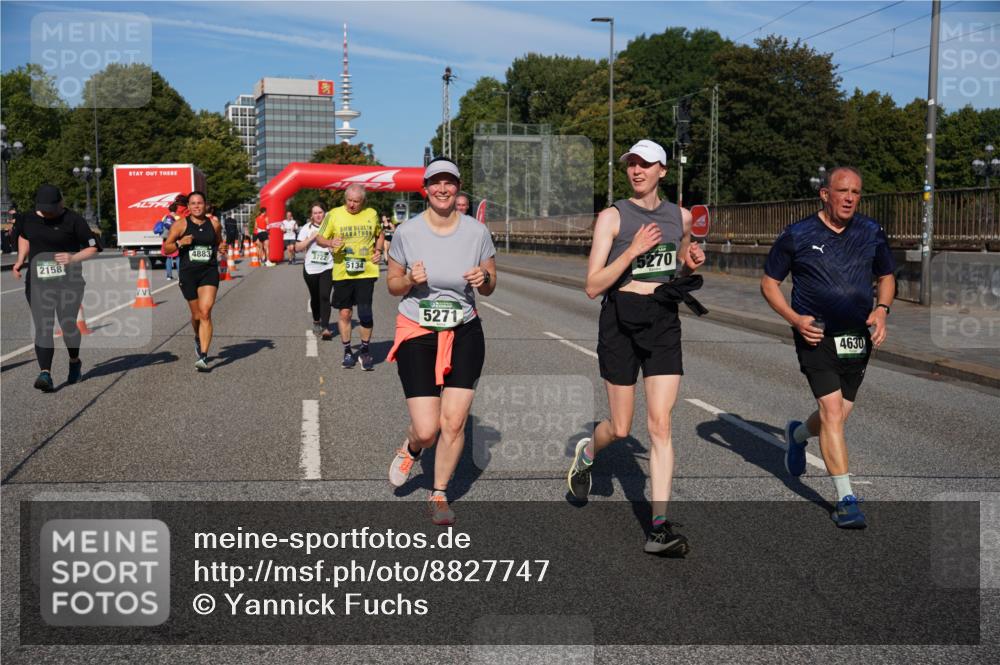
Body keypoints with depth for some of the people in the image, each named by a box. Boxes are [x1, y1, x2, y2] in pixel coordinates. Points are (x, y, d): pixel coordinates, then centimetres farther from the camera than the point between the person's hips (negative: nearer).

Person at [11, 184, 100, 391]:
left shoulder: (72, 220, -7)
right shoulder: (28, 219, 7)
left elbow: (94, 248, -6)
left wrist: (74, 258, -22)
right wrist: (20, 261, 14)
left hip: (68, 281, -3)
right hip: (37, 282, 3)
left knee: (67, 324, 2)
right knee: (42, 328, -8)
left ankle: (75, 362, 30)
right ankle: (45, 373, -15)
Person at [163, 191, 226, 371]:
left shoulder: (214, 224, 5)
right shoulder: (181, 225, -1)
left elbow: (219, 243, 22)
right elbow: (167, 248, 3)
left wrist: (221, 248, -1)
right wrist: (180, 243, -15)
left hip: (209, 272, 0)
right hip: (188, 273, 0)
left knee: (205, 312, -15)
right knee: (196, 315, 11)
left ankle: (203, 357, -18)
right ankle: (198, 339, 46)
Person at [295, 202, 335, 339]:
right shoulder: (307, 229, 2)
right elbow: (298, 248, -5)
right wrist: (312, 237, -14)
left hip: (327, 268, -2)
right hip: (310, 269, 2)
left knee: (325, 297, -15)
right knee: (315, 298, 14)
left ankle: (325, 328, -19)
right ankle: (316, 321, 38)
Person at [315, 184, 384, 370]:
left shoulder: (372, 214, 5)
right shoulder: (334, 214, 0)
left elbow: (379, 235, 22)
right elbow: (320, 238, 5)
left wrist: (378, 250, 4)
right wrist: (330, 242, -16)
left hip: (366, 271, 0)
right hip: (342, 272, 0)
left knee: (365, 313, -7)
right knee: (344, 313, 6)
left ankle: (365, 350, 13)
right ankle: (347, 351, 22)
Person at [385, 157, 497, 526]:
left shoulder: (476, 231, -2)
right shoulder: (407, 231, -5)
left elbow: (490, 287, 9)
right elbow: (392, 285, 5)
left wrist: (484, 278, -14)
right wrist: (411, 279, -17)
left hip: (464, 333, 1)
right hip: (417, 334, -1)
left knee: (453, 422, -5)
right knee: (426, 430, -8)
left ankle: (439, 495, 18)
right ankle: (410, 449, 31)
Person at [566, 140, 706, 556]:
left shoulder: (681, 217, 9)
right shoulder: (612, 216, -4)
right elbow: (592, 286, -10)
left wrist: (692, 264, 3)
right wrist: (633, 251, -20)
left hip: (664, 322, 3)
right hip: (621, 321, -2)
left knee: (660, 425, -7)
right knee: (620, 428, 6)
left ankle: (659, 527, -6)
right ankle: (586, 453, 43)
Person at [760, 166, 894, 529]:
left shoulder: (871, 233, 6)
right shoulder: (797, 235, -4)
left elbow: (886, 277, 19)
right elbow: (769, 283, 3)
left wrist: (881, 309, -2)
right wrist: (795, 319, -12)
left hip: (857, 337, 4)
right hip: (816, 335, -4)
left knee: (838, 415, 11)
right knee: (832, 410, -16)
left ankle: (798, 434, 47)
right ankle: (846, 499, -11)